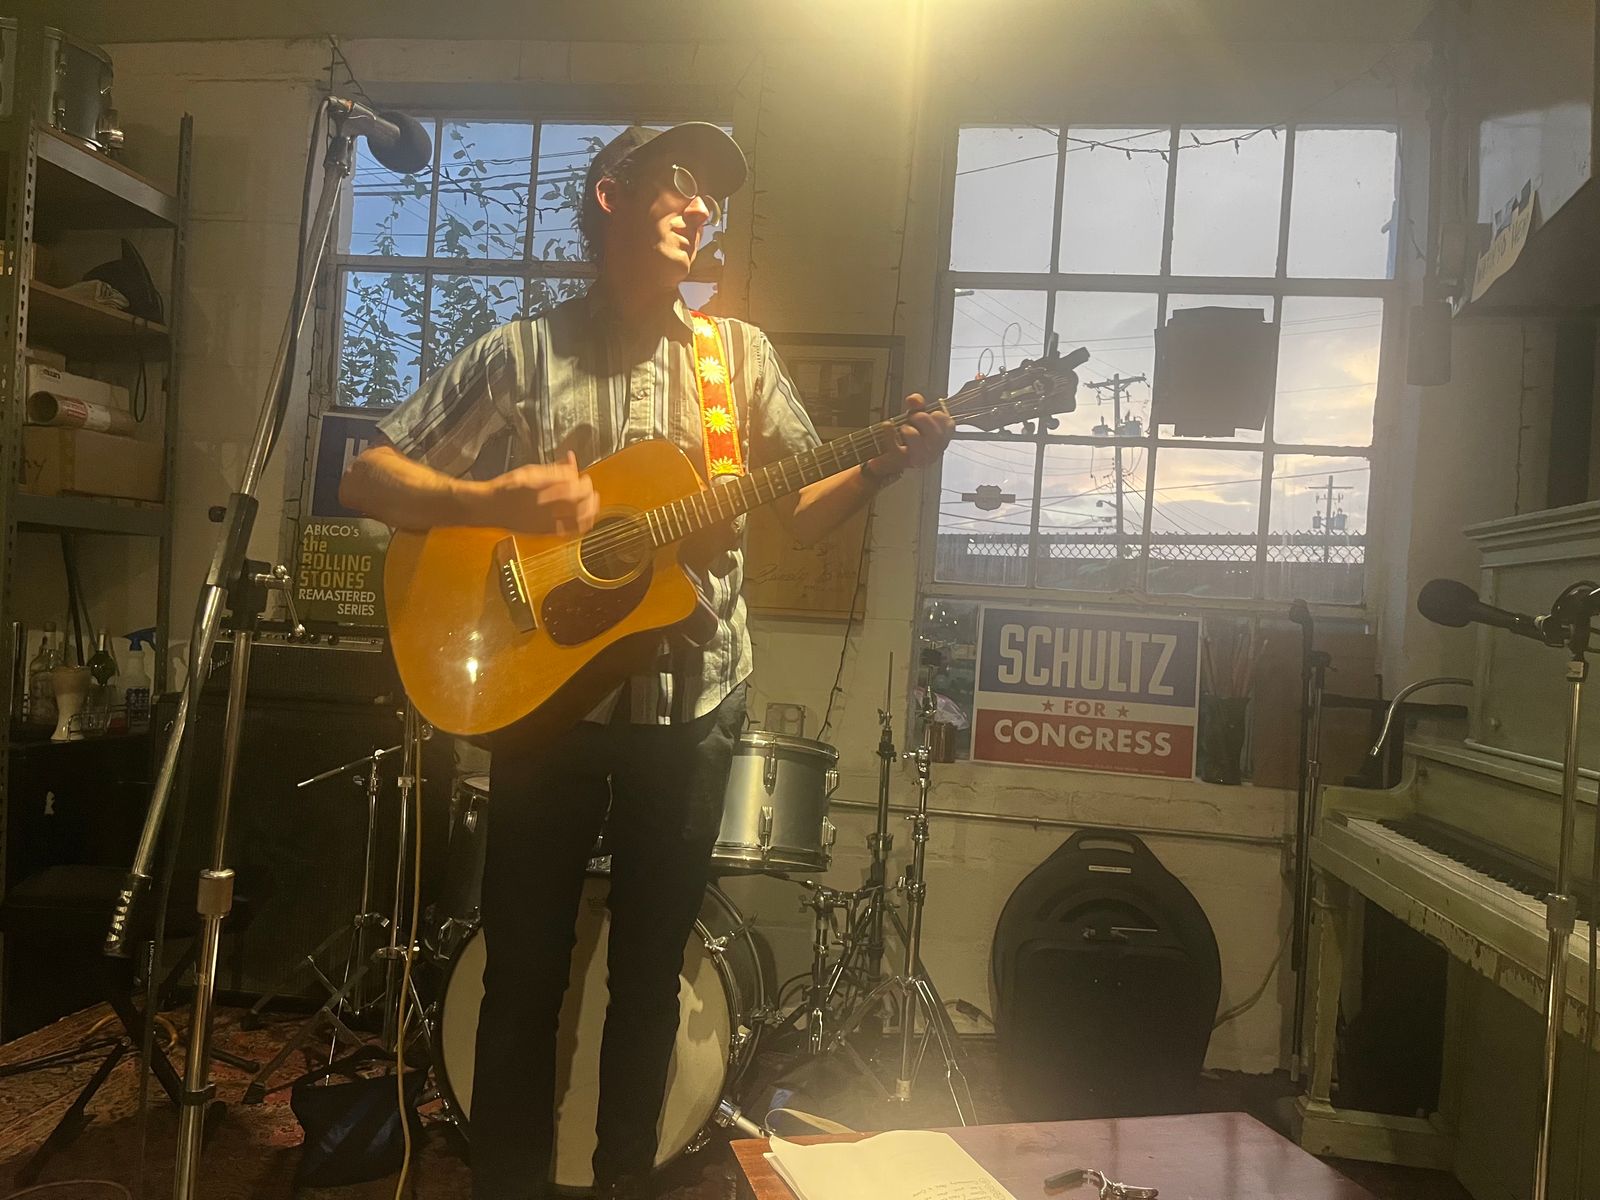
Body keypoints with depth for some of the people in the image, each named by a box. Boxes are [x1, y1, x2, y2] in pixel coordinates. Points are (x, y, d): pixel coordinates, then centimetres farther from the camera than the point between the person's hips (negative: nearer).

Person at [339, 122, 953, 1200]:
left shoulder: (738, 351, 6)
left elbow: (793, 514, 9)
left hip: (692, 699, 2)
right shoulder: (525, 351, 0)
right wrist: (497, 498, -18)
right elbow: (370, 479, -1)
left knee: (652, 967, 13)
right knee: (525, 968, 7)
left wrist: (886, 468, -9)